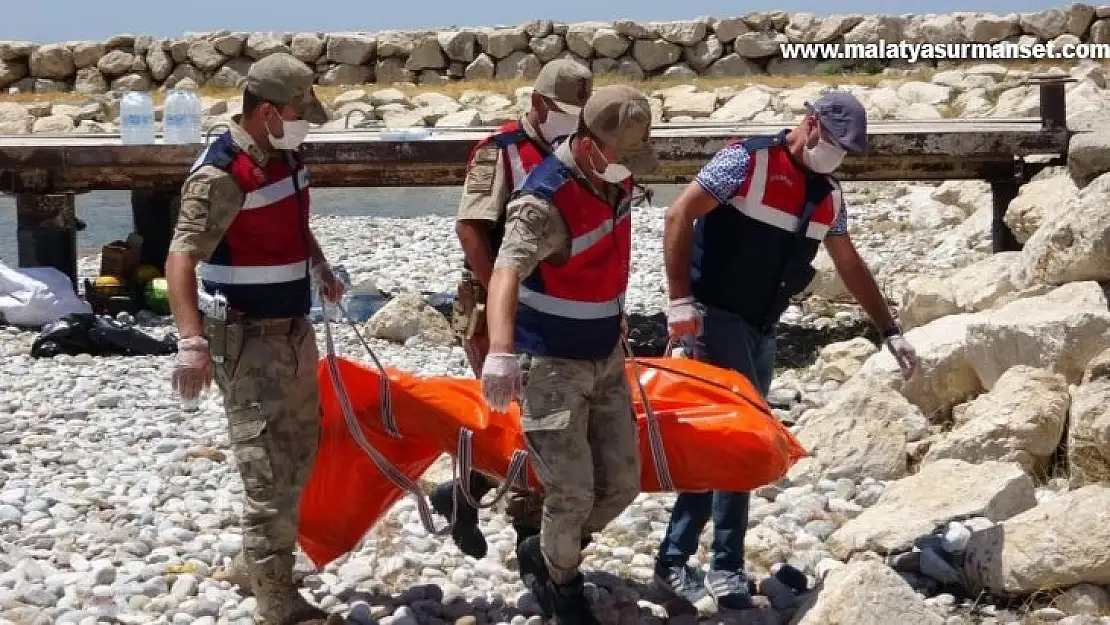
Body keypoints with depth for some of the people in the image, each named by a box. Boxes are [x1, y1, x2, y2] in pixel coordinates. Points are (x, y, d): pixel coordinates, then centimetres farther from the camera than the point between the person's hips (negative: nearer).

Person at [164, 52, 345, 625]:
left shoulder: (284, 155, 6)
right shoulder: (222, 175, -22)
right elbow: (181, 259, -30)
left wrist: (319, 267, 20)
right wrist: (192, 342, -39)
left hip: (293, 330, 9)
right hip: (247, 341, -9)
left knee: (299, 455, 20)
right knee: (272, 470, -8)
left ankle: (255, 564, 35)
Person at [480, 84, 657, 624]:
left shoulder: (616, 178, -2)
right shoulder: (545, 202, -27)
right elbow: (506, 274, -42)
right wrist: (500, 353, -58)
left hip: (606, 358, 8)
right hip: (551, 364, -8)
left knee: (621, 483, 10)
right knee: (572, 493, -6)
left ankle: (545, 555, 34)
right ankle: (561, 581, 23)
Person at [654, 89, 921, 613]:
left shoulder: (828, 197, 10)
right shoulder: (747, 161, -12)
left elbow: (850, 266, 22)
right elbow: (679, 216, -15)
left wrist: (890, 332, 20)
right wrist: (680, 299, -21)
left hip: (760, 331, 8)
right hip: (713, 317, -8)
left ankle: (675, 559, 17)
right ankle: (726, 569, -9)